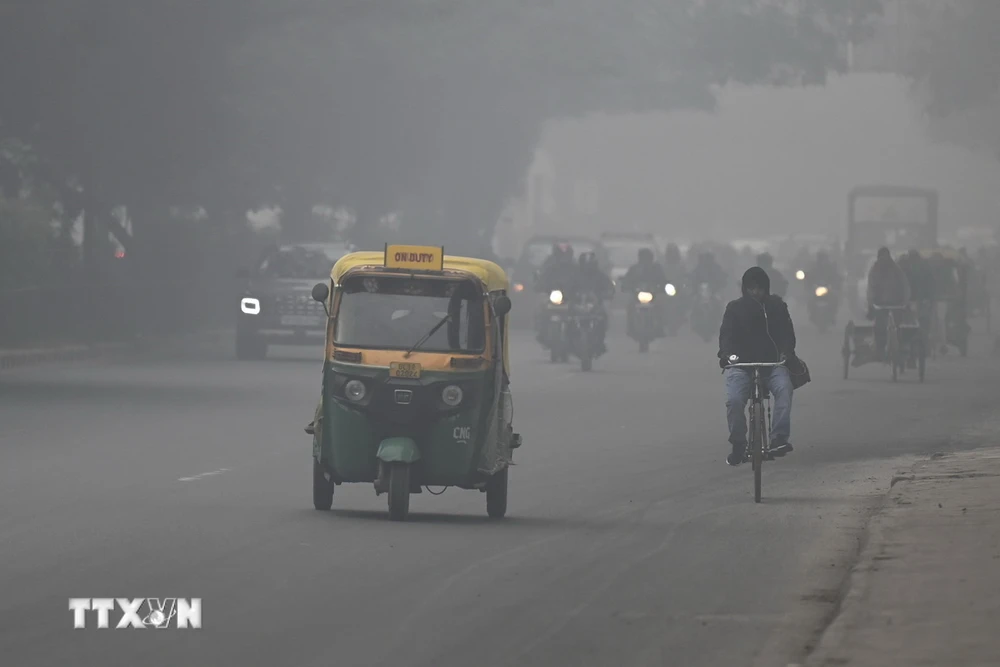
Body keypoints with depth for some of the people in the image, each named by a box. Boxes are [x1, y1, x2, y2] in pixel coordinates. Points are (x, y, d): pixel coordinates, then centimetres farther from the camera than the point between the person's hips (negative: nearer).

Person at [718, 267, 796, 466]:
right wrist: (727, 353, -27)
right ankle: (738, 445, -7)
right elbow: (727, 334, -5)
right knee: (734, 400, -25)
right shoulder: (735, 308, 5)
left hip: (773, 363, 1)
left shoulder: (777, 306, 10)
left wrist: (786, 351, -19)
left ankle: (779, 438, -34)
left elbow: (787, 332, 2)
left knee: (784, 388, -31)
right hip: (741, 364, -1)